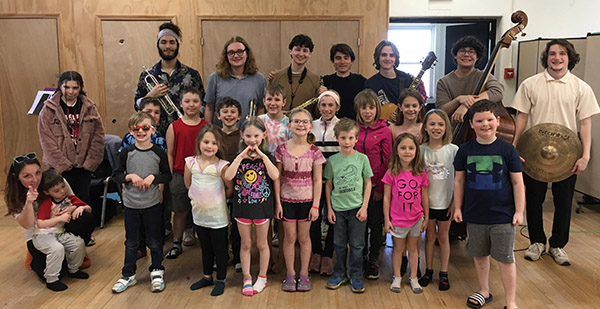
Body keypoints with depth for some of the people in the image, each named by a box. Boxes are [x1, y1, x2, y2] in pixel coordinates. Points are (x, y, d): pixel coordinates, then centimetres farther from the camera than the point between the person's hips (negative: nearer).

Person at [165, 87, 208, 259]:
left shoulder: (207, 126, 2)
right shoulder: (174, 127, -1)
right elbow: (169, 154, 2)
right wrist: (169, 177, -2)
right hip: (180, 175, 0)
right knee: (180, 211, 11)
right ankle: (177, 244, 25)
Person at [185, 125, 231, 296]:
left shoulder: (222, 166, -17)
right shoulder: (191, 162, -4)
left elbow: (231, 188, -9)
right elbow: (188, 183, 12)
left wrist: (217, 198, -2)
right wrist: (199, 196, 8)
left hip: (217, 216, -4)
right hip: (199, 213, 5)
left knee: (220, 248, 9)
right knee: (205, 247, 21)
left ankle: (221, 280, 25)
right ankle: (207, 277, 37)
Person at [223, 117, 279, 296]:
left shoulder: (267, 157, -4)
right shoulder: (238, 157, -1)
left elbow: (275, 176, -22)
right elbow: (228, 176, -18)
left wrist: (263, 157, -21)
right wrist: (241, 157, -19)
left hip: (262, 206, -1)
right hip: (242, 206, 1)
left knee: (262, 243, 12)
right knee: (246, 244, 12)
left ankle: (262, 278, 28)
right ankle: (247, 278, 26)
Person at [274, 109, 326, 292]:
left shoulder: (314, 151, -6)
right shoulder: (282, 150, -5)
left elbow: (317, 180, -4)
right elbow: (277, 178, -1)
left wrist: (315, 205, -7)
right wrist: (277, 202, -4)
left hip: (306, 200, 0)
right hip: (287, 200, 0)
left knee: (304, 237, 11)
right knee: (290, 237, 9)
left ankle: (304, 274, 25)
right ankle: (290, 274, 23)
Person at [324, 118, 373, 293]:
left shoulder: (362, 158, -2)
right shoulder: (332, 160, 0)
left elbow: (368, 183, 2)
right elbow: (328, 185, 5)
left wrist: (364, 207, -4)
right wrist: (329, 208, 2)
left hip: (357, 208, -1)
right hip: (338, 209, 1)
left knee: (356, 244, 6)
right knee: (339, 244, 11)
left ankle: (356, 277, 20)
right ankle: (340, 274, 26)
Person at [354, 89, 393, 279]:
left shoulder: (384, 131, -5)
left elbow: (388, 162, -5)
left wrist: (381, 187, -9)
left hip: (376, 185, -2)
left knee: (376, 224, 7)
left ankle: (373, 261, 21)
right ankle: (361, 258, 27)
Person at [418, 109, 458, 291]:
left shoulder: (453, 150, -7)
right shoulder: (421, 150, -4)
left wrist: (455, 202, -6)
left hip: (445, 202, -1)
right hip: (427, 201, 1)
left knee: (443, 236, 11)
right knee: (430, 235, 13)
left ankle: (444, 273, 23)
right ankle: (428, 270, 27)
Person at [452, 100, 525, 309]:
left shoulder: (507, 150, -7)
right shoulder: (465, 150, -2)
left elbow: (517, 183, -3)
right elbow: (459, 180, 5)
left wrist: (519, 211, -5)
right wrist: (458, 208, 4)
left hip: (502, 215, -2)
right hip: (474, 215, 3)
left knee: (505, 258, 4)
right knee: (479, 254, 16)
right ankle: (484, 291, 36)